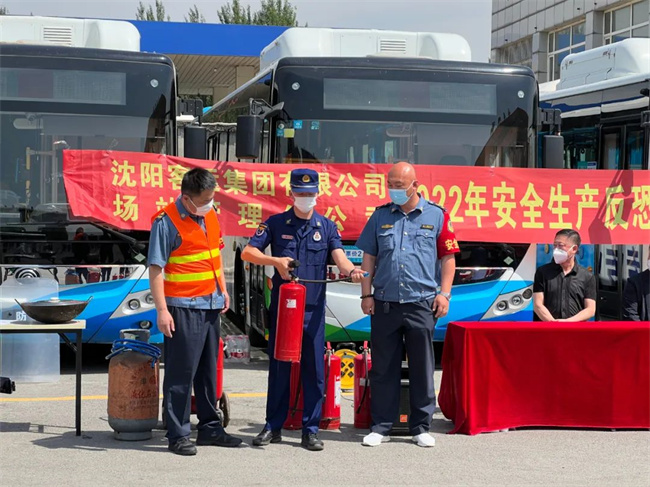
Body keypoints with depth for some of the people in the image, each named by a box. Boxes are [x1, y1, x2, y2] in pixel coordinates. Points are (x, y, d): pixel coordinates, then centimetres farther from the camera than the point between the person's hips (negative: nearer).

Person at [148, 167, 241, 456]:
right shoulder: (166, 222, -14)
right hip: (183, 307, -7)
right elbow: (156, 269, -15)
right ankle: (178, 435, 4)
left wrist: (223, 290, 19)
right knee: (180, 373, -3)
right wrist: (162, 310, -19)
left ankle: (210, 428, 26)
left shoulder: (209, 215, 9)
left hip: (211, 304, 8)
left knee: (208, 370, 15)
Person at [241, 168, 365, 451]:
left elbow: (339, 256, -7)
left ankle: (310, 430, 10)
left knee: (314, 370, 2)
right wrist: (275, 260, -20)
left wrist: (351, 270, -30)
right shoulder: (276, 224, 5)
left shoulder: (327, 227, 8)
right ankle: (273, 427, 15)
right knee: (279, 367, 5)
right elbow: (248, 252, -2)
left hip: (313, 309, 1)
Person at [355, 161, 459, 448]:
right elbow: (369, 257, 10)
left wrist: (444, 294, -4)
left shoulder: (436, 216, 3)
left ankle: (421, 427, 14)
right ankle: (381, 426, 14)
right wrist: (366, 295, 3)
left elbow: (448, 257, 3)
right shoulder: (381, 216, 9)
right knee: (383, 368, 6)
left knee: (422, 367, 5)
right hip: (384, 303, 2)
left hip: (422, 303, -2)